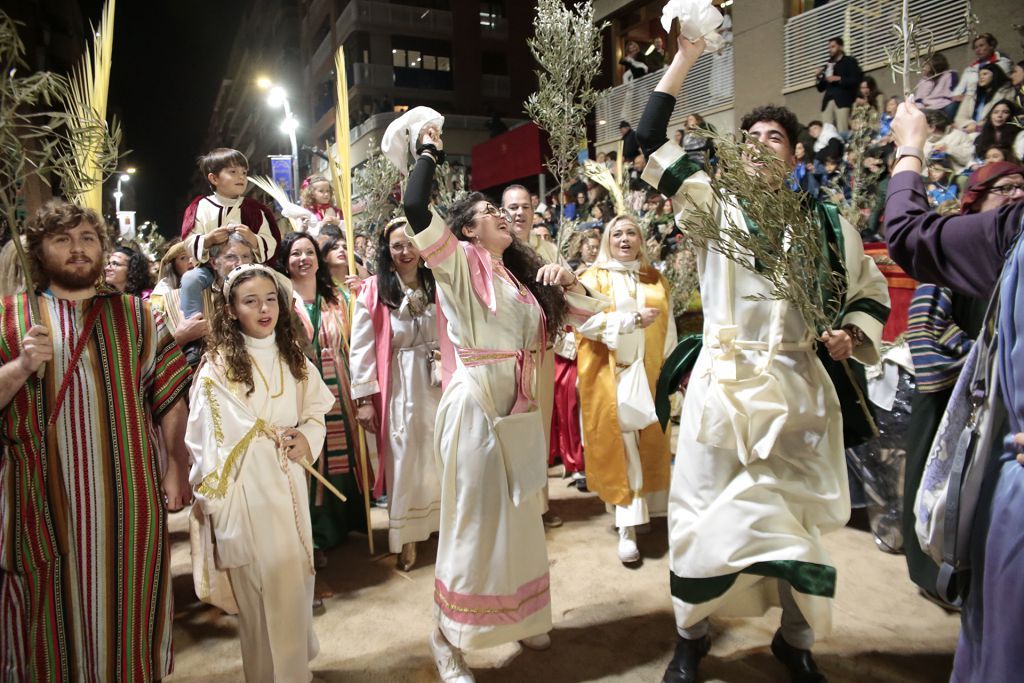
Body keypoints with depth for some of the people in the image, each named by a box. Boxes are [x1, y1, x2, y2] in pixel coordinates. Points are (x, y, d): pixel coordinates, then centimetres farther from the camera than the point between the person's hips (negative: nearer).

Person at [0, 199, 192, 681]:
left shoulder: (136, 314, 8)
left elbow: (171, 398, 5)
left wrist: (177, 470, -1)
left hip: (132, 504, 1)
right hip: (45, 505, 0)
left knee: (130, 617, 12)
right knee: (55, 621, 12)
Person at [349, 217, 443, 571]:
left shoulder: (437, 285, 5)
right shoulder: (374, 291, -5)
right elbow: (362, 348, -7)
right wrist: (364, 397, -10)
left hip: (438, 384, 3)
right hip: (398, 387, -3)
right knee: (404, 462, 5)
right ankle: (406, 537, 20)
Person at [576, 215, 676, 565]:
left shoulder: (656, 279, 15)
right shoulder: (594, 278, 4)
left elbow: (668, 327, 11)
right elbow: (585, 321, -11)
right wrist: (632, 320, -15)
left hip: (650, 369, 4)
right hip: (612, 372, -4)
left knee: (653, 441, 4)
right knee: (621, 442, -8)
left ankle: (656, 506, 17)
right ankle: (627, 527, -5)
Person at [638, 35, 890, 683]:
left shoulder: (826, 224, 8)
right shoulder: (715, 203, 4)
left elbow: (872, 289, 18)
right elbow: (650, 143, -1)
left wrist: (852, 334, -3)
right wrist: (684, 58, -1)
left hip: (798, 386, 2)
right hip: (724, 383, -1)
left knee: (798, 515, 9)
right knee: (707, 510, 3)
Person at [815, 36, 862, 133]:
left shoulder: (850, 61, 11)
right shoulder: (827, 65, 25)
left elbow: (856, 80, -1)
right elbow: (821, 88, 23)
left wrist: (838, 79, -9)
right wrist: (820, 77, 5)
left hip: (843, 100, -4)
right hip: (828, 102, 4)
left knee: (842, 132, -16)